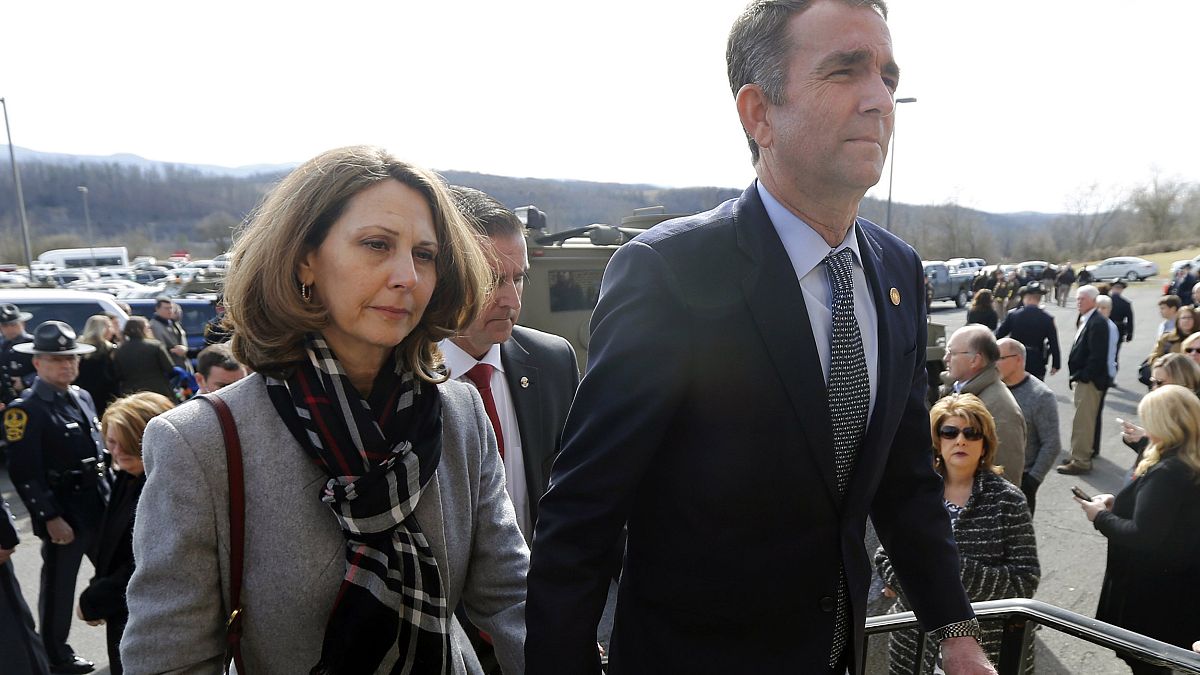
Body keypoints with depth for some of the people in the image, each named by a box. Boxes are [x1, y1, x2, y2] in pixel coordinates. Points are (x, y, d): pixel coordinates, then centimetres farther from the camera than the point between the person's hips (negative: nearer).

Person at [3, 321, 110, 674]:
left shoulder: (83, 398, 9)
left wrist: (111, 495, 14)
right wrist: (51, 519, -18)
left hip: (99, 506, 7)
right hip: (62, 513, -6)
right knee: (59, 587, 9)